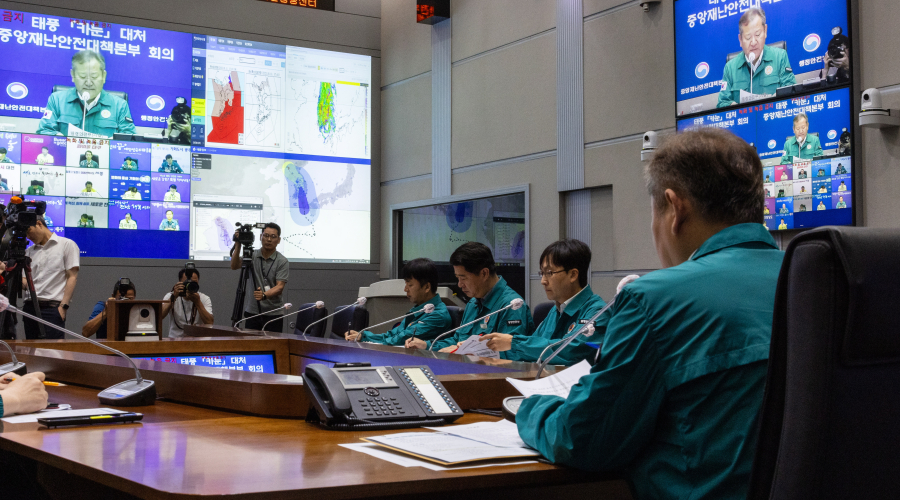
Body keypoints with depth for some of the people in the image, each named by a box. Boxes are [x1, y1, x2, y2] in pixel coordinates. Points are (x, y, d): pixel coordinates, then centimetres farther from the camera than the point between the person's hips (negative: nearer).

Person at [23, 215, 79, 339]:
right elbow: (24, 283, 17)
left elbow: (72, 277, -3)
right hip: (30, 306, 6)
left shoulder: (67, 245, 3)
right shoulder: (29, 251, 20)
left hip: (52, 307, -6)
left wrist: (63, 306, -12)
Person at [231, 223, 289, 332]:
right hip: (251, 311, 3)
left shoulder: (282, 261, -5)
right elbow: (234, 266, -8)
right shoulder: (252, 255, 6)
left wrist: (264, 295, -31)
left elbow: (280, 287, -13)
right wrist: (238, 245, -18)